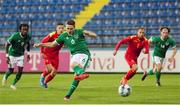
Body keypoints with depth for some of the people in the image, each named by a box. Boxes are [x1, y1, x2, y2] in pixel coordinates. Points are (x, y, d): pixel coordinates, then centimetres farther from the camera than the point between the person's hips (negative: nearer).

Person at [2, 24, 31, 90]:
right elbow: (7, 45, -16)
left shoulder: (28, 37, -13)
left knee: (20, 71, -8)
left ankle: (13, 84, 12)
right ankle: (5, 77, 41)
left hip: (21, 55, 3)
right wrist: (7, 56, -19)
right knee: (11, 71, 4)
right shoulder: (15, 36, -27)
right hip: (12, 55, -3)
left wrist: (28, 53, 6)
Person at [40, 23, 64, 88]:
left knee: (54, 73, 4)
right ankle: (43, 76, 11)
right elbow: (43, 42, -11)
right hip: (47, 54, -4)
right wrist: (42, 52, -13)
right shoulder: (52, 35, -19)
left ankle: (45, 82, 30)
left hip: (55, 56, 4)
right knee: (49, 69, -22)